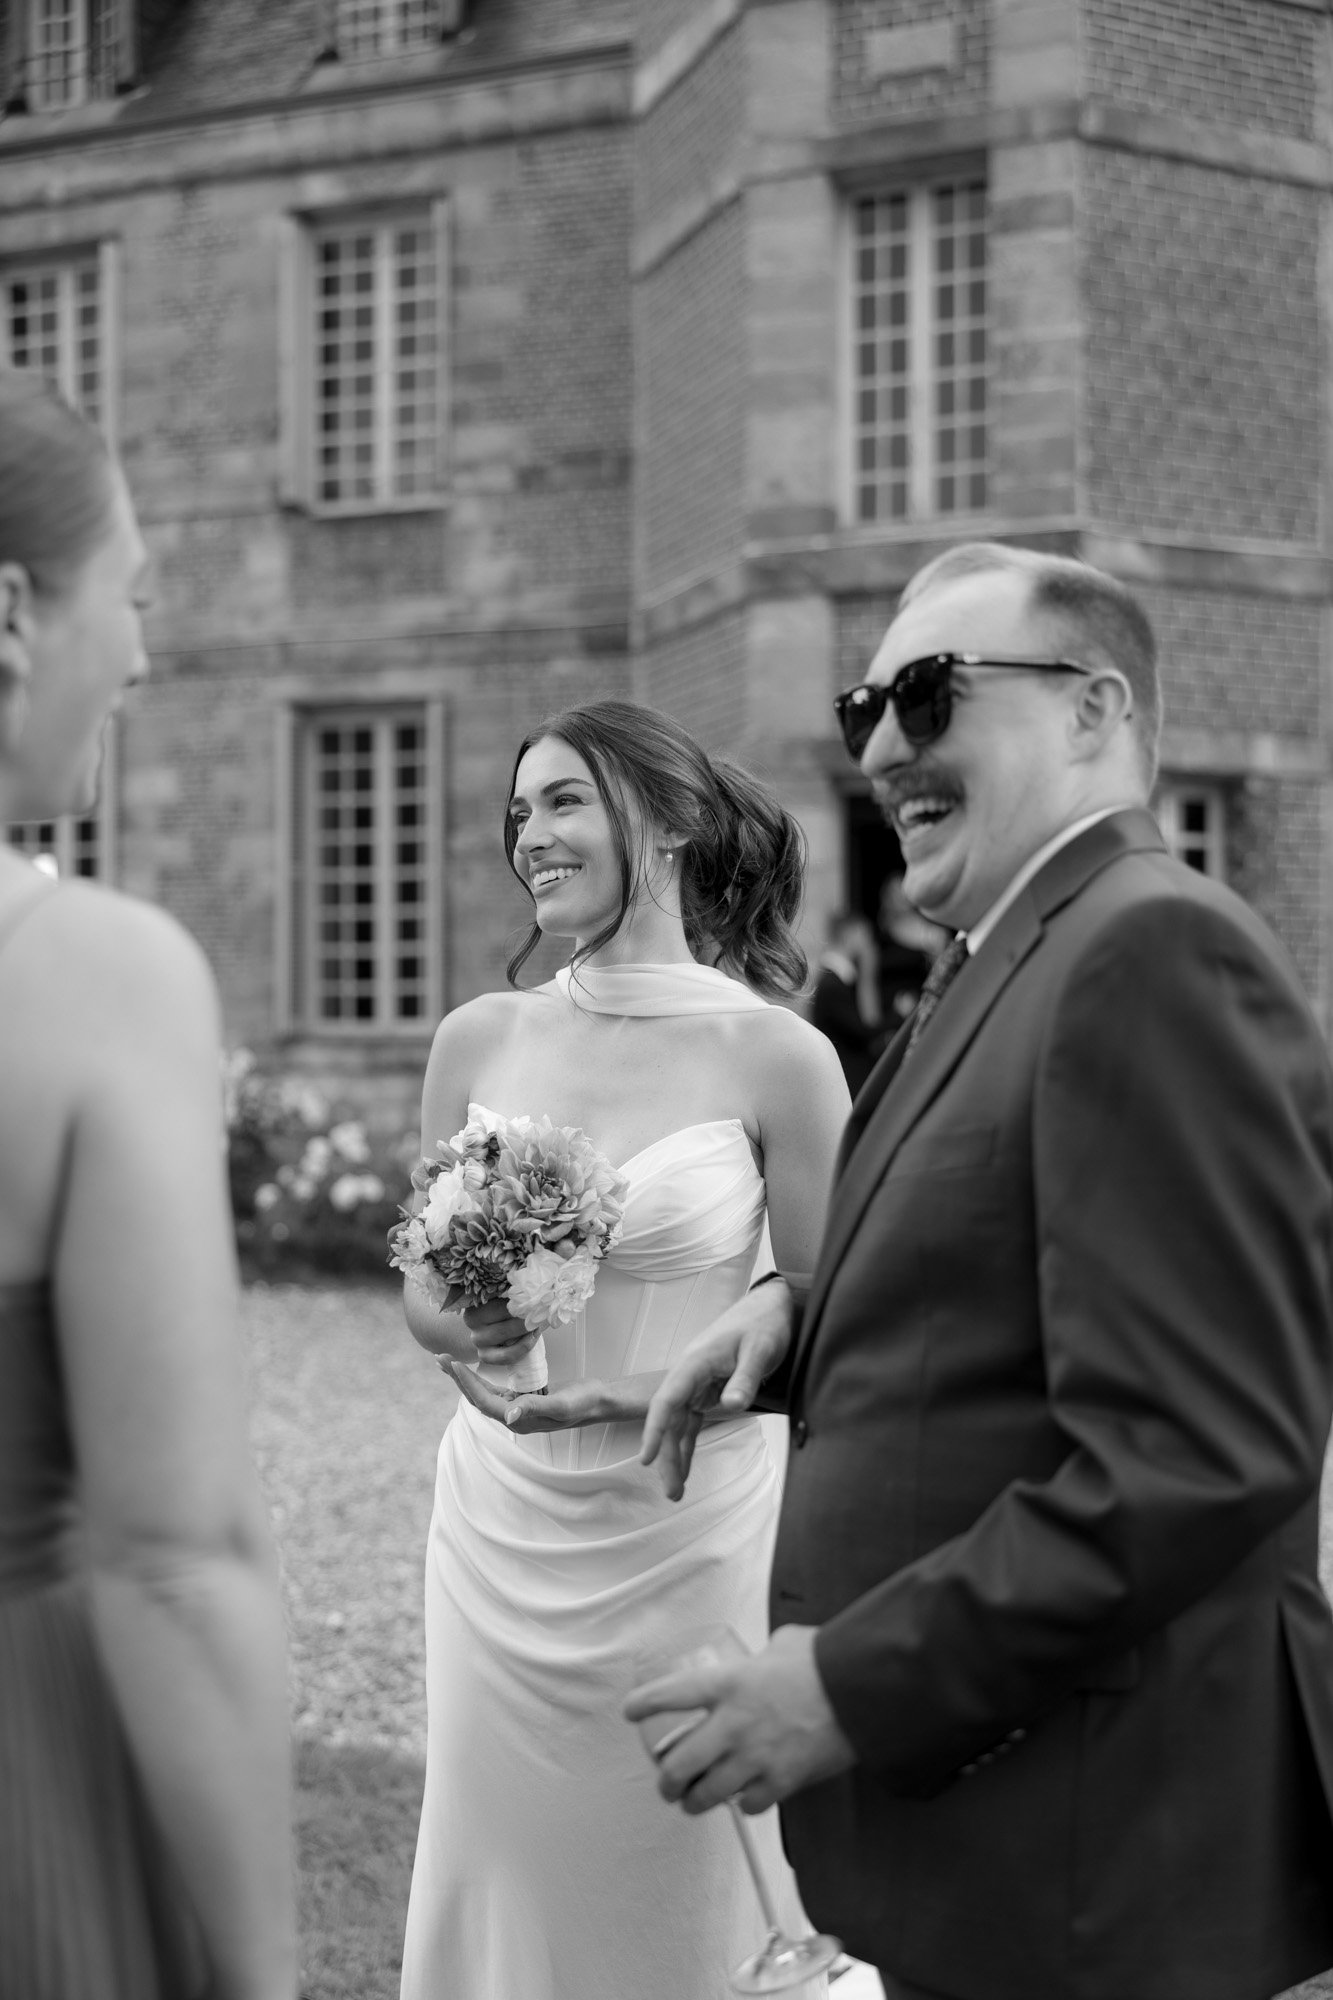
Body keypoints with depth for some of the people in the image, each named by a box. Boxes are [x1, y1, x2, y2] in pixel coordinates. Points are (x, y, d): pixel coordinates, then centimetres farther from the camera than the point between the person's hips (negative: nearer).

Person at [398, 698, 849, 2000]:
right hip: (498, 1527, 3)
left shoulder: (774, 1057, -10)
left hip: (683, 1534, -3)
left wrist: (653, 1393, -18)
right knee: (499, 1882, 13)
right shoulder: (480, 1040, 1)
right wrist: (457, 1331, -12)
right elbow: (424, 1279, 11)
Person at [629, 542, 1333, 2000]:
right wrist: (806, 1315, 1)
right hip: (958, 1781, 9)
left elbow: (1204, 1456, -25)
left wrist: (856, 1682, -20)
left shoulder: (1153, 951, -18)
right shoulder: (1022, 962, 12)